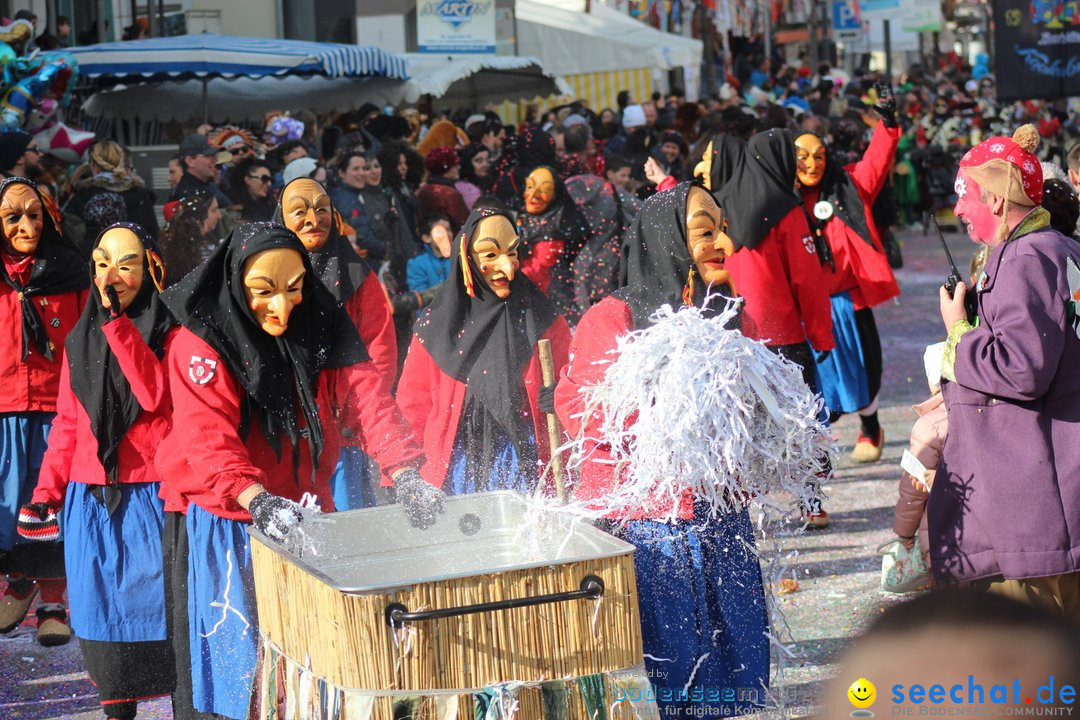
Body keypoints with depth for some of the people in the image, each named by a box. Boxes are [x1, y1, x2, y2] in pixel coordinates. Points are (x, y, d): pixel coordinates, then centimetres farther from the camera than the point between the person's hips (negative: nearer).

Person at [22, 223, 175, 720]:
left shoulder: (168, 331, 0)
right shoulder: (80, 339, 13)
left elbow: (155, 396, -17)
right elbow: (67, 423, 14)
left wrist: (118, 323, -18)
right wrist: (47, 491, 4)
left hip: (152, 493, -4)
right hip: (90, 497, 4)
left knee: (159, 602, -4)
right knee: (103, 605, 4)